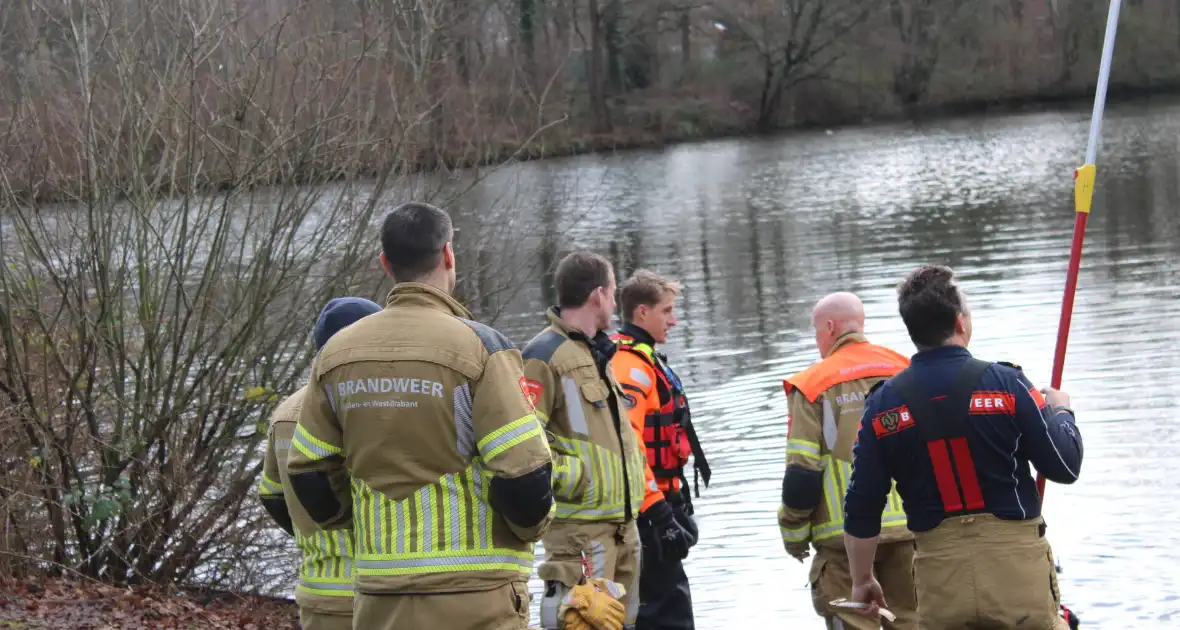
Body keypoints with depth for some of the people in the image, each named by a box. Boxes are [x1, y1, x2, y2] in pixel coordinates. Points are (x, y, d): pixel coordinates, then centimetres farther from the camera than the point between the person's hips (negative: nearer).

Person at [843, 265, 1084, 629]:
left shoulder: (882, 404, -1)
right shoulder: (1004, 383, -9)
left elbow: (861, 509, 2)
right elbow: (1065, 467, -3)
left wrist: (862, 579, 16)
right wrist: (1061, 410, 16)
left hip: (940, 580, 3)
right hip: (1015, 568, -2)